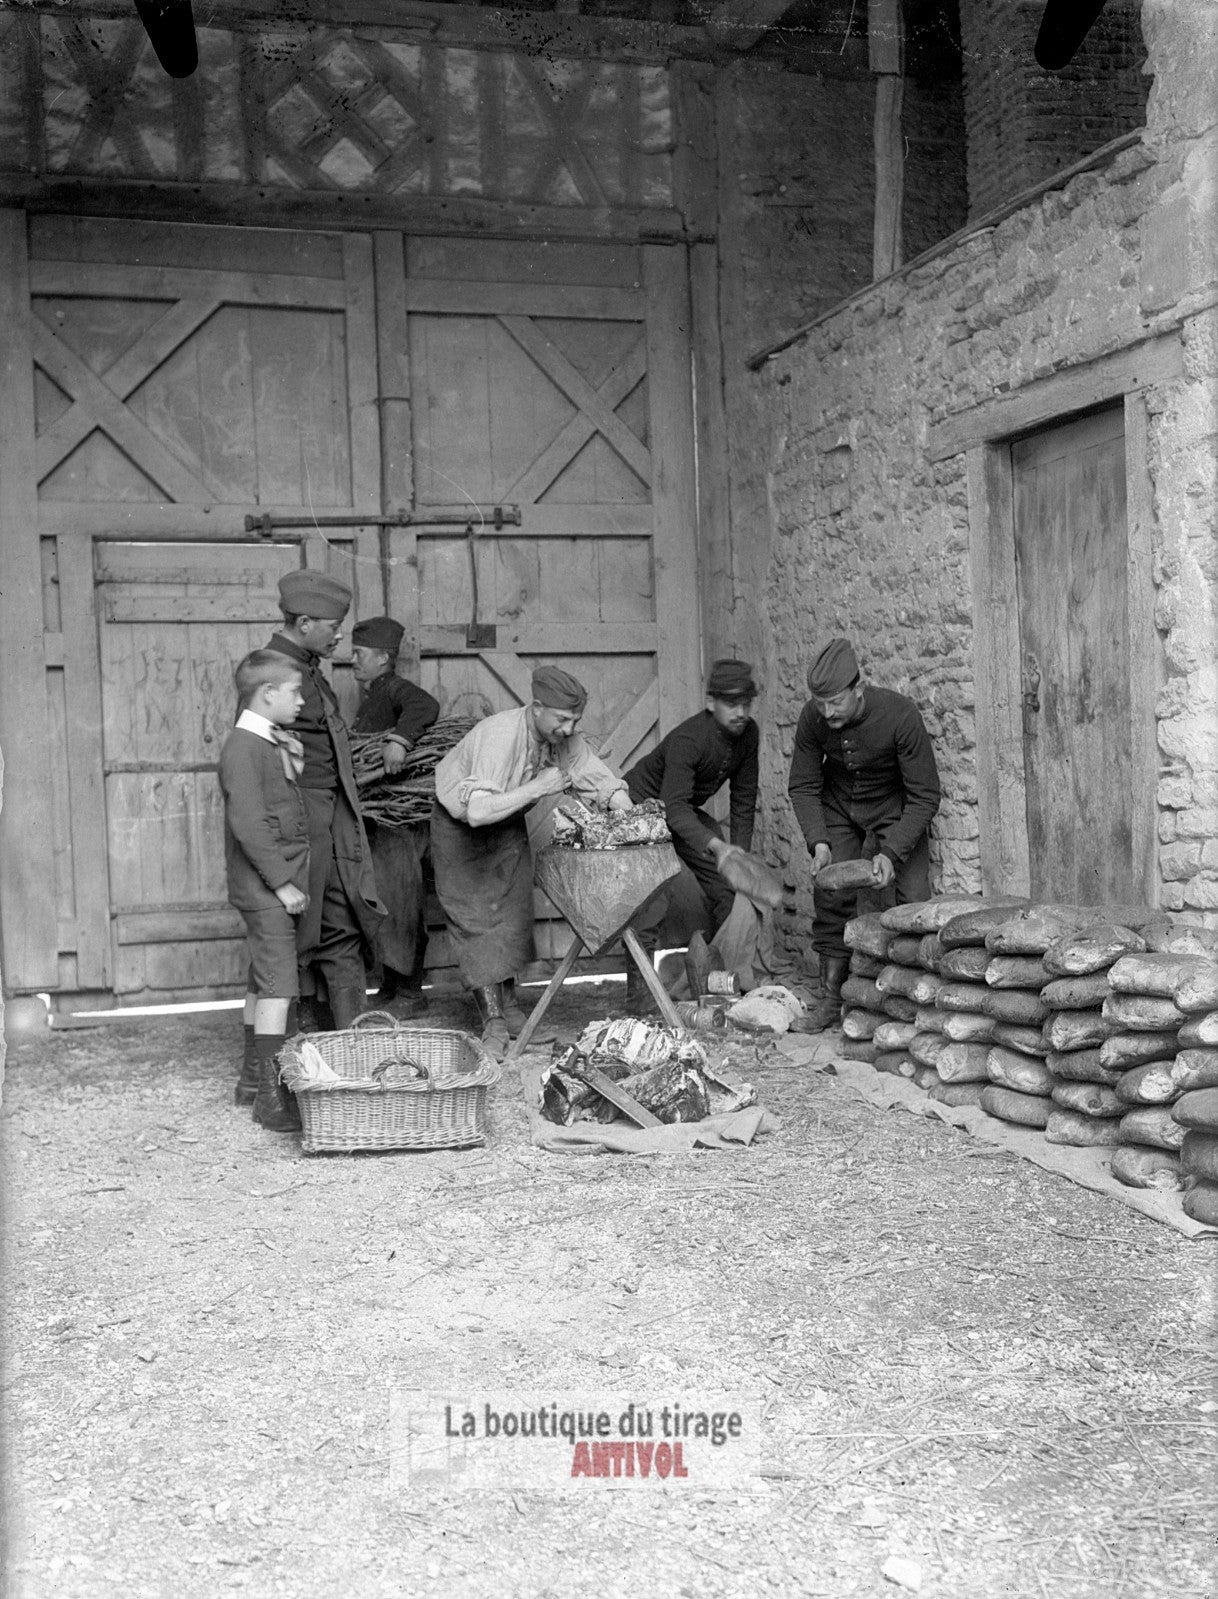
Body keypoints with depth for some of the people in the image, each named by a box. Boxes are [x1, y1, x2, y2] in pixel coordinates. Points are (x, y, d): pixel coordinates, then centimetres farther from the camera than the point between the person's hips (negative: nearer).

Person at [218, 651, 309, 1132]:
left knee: (262, 982, 16)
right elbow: (248, 825, -21)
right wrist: (281, 883, -20)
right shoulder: (243, 748, -16)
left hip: (279, 884, 10)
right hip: (264, 885, -10)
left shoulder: (274, 744, 14)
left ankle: (253, 1078, 26)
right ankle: (271, 1094, -9)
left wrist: (294, 762, 10)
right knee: (278, 984, -11)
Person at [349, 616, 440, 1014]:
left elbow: (426, 707, -33)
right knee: (379, 904, 11)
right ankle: (389, 985, 20)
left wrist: (399, 738, -45)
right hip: (374, 818, 9)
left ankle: (410, 992, 4)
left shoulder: (396, 690, -11)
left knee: (400, 903, -4)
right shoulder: (369, 698, 19)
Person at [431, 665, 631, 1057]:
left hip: (508, 824, 6)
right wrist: (537, 787, -41)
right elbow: (478, 812, -46)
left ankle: (508, 1003, 16)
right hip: (459, 823, -6)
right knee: (475, 917, -9)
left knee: (515, 910, 3)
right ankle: (494, 1024, -9)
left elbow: (607, 785, -8)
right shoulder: (499, 737, -37)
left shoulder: (566, 739, -17)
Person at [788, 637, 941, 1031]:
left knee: (914, 902, -15)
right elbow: (803, 786, -8)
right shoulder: (813, 718, -21)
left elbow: (925, 795, -24)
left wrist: (891, 852, -33)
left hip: (895, 808, -3)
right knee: (830, 896, -4)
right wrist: (819, 843, -22)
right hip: (838, 807, 3)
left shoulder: (899, 714, -31)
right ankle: (831, 998, 7)